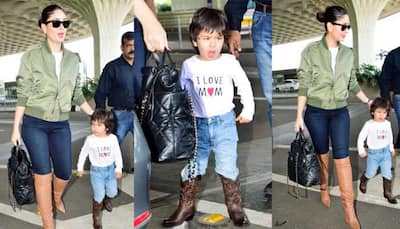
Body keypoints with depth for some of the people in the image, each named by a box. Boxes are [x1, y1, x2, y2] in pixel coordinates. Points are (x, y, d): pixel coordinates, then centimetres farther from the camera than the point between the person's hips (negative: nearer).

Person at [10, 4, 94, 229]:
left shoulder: (73, 58, 3)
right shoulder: (31, 57, -7)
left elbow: (77, 94, 10)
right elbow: (23, 95, -5)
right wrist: (16, 127, -6)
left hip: (61, 125, 3)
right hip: (34, 124, -3)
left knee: (64, 173, 10)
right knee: (43, 175, 0)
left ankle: (57, 197, 46)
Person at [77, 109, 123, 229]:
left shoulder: (113, 138, -15)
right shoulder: (90, 139, -16)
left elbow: (117, 154, -5)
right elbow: (83, 153, -1)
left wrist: (119, 168, -7)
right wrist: (80, 167, 5)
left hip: (110, 169, 2)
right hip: (97, 170, -2)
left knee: (113, 192, 15)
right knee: (99, 195, -6)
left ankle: (106, 200, 52)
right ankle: (96, 215, 20)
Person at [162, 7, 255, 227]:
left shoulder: (230, 62, -6)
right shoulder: (189, 65, -3)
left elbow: (244, 86, 7)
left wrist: (248, 110, 8)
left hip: (225, 122, -1)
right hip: (197, 124, 1)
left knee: (228, 167, 1)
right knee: (191, 167, 7)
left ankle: (234, 207, 19)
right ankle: (186, 207, 24)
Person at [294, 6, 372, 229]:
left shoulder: (348, 53, 1)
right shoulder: (311, 51, -10)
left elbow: (353, 83, 12)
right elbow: (304, 85, -9)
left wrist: (369, 102, 12)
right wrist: (299, 116, -10)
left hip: (340, 112, 2)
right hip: (316, 112, -2)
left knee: (342, 157, -1)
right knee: (322, 154, 12)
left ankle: (349, 208, 5)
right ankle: (324, 189, 37)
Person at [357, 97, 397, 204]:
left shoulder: (387, 124, -1)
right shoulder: (369, 124, -14)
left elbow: (390, 137, 15)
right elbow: (361, 137, -9)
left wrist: (391, 148, 22)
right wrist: (361, 150, -10)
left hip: (386, 152, 3)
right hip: (373, 153, -3)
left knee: (387, 174, 5)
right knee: (370, 173, 8)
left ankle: (388, 193, 18)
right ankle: (363, 181, 39)